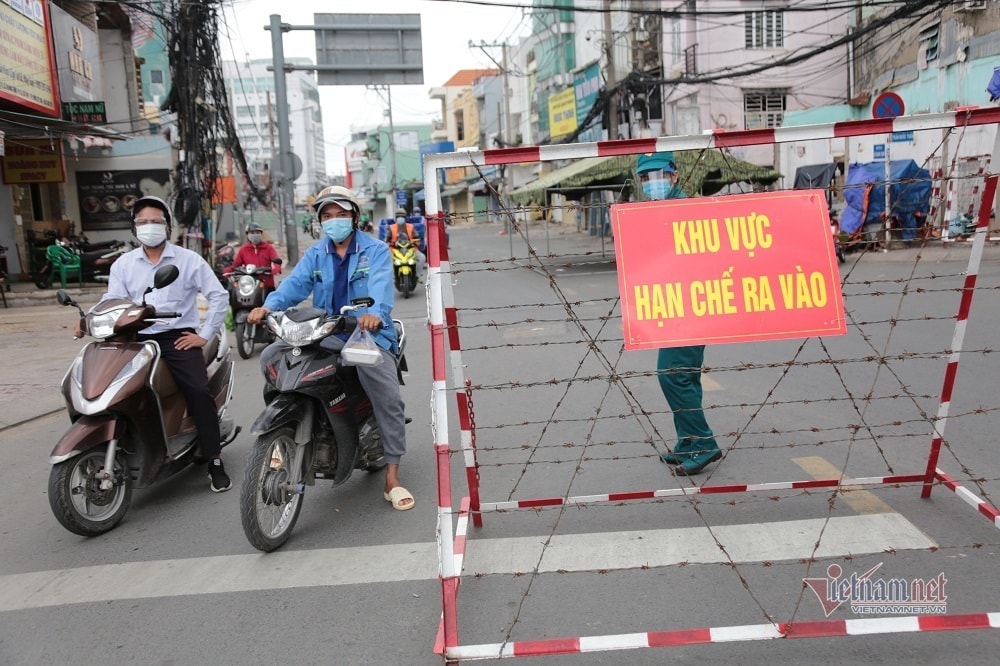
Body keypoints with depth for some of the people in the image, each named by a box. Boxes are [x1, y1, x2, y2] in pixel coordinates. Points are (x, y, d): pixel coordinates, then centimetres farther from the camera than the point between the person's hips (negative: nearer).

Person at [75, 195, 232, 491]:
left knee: (200, 392, -21)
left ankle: (215, 463, -14)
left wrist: (205, 334, -6)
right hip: (138, 339, 4)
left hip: (178, 338, -3)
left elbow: (219, 296, 1)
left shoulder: (189, 260, 6)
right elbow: (112, 301, 3)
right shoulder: (123, 264, 14)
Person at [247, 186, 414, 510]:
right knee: (271, 357, -14)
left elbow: (381, 286, -20)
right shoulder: (315, 254, 14)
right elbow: (295, 283, -4)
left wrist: (376, 313, -43)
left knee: (389, 397, -23)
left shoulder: (375, 250, 0)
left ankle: (392, 478, -13)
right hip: (325, 334, 5)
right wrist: (268, 306, -25)